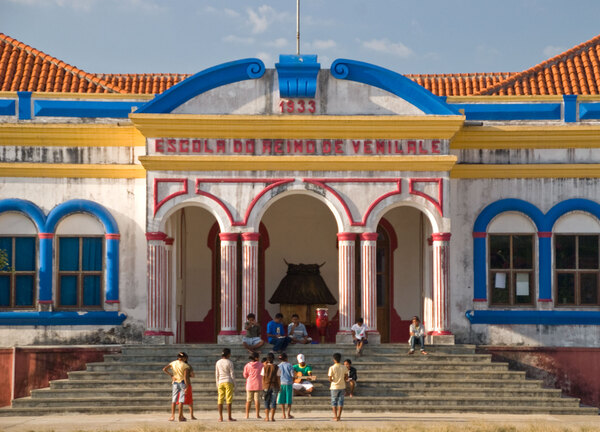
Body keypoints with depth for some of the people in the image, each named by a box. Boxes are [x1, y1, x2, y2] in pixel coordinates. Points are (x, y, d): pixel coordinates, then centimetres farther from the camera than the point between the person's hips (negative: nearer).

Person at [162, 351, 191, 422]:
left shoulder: (173, 363, 4)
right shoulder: (185, 366, -8)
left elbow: (164, 369, -7)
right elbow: (185, 377, -16)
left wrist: (171, 375, 1)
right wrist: (187, 387, -14)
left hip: (175, 382, 3)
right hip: (183, 382, -3)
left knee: (174, 400, 8)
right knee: (181, 400, -2)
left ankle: (172, 416, -2)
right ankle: (180, 417, -5)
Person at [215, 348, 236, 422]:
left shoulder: (218, 363, 5)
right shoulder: (229, 362, -7)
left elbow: (217, 375, 9)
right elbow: (232, 374, -6)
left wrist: (217, 384, 16)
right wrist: (234, 384, 2)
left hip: (220, 382, 4)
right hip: (228, 382, -4)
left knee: (220, 400, 5)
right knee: (229, 400, -2)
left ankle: (220, 417, 5)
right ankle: (229, 417, -2)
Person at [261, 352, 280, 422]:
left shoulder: (264, 368, -2)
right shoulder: (276, 368, -3)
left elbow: (263, 378, 0)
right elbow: (278, 378, -2)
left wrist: (263, 387, 8)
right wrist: (279, 386, 6)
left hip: (266, 386, 0)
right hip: (274, 386, 0)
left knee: (266, 403, 7)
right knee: (273, 402, 3)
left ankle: (267, 417, 3)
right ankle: (272, 417, -3)